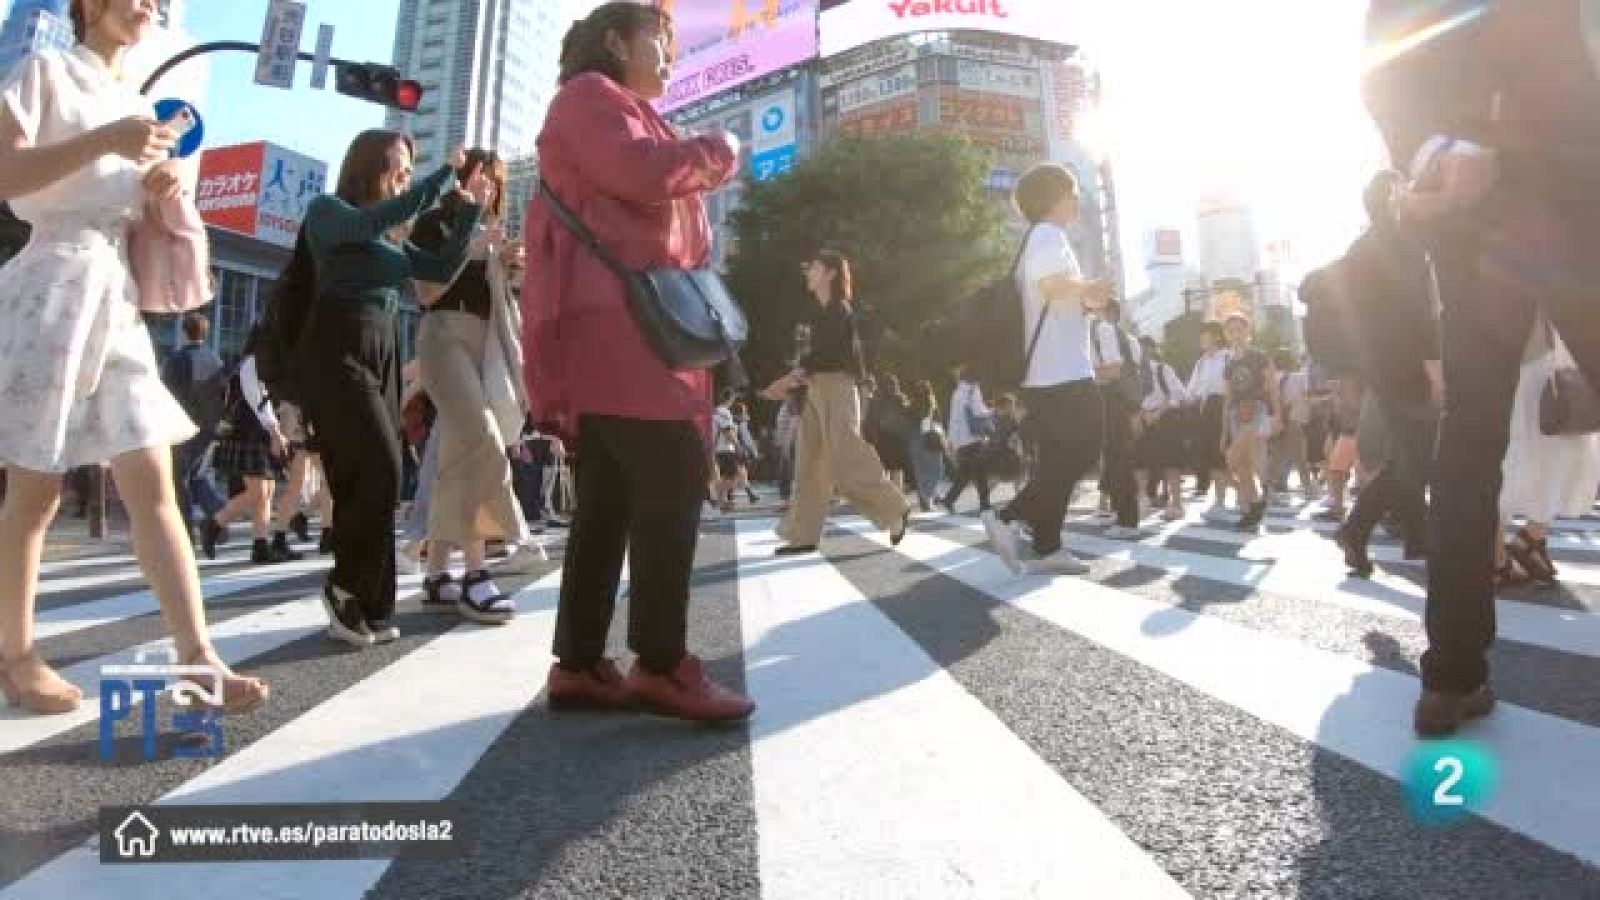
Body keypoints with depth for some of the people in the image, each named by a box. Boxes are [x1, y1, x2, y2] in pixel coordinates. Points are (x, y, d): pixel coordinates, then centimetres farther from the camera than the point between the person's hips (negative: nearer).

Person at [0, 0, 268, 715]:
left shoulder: (141, 105, 22)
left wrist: (167, 186, 4)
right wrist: (103, 142, -17)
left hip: (118, 294, 6)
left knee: (154, 487, -4)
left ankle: (197, 656, -8)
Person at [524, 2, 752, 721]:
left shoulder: (625, 115, 33)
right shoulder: (587, 95, 2)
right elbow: (646, 174, -15)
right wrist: (718, 149, 1)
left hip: (629, 325, 10)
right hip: (613, 322, -10)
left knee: (612, 498, 5)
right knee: (674, 482, -14)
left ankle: (580, 664, 9)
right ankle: (661, 663, -7)